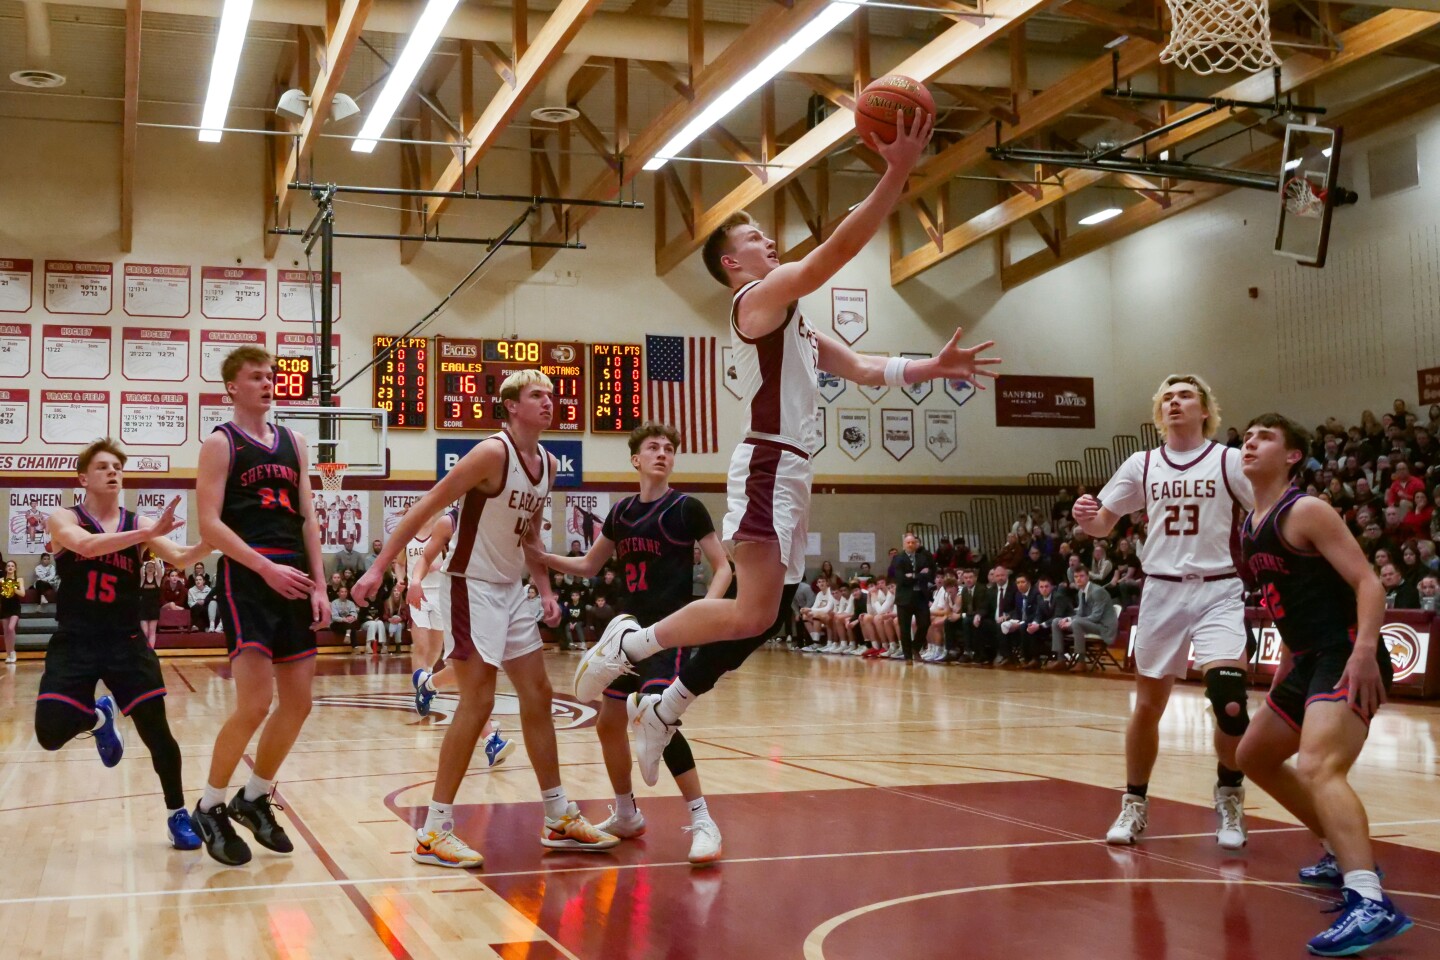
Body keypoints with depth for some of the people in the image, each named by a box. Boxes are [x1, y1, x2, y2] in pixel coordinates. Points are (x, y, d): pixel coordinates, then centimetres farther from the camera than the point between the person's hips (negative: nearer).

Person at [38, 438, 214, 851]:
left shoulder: (139, 524, 5)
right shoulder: (63, 520, -3)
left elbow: (179, 558, -8)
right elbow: (87, 545, -25)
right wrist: (148, 534, -38)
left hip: (126, 643, 1)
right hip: (74, 643, -1)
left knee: (156, 730, -5)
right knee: (51, 733, -15)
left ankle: (177, 814, 14)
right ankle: (99, 716, 20)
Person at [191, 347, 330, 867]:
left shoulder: (293, 443, 16)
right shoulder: (219, 444, -2)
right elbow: (210, 524, -11)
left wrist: (318, 586, 6)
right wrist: (266, 567, -20)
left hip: (293, 579, 7)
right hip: (246, 579, -7)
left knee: (298, 703, 7)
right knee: (255, 702, -14)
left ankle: (254, 799, 25)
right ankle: (210, 808, 3)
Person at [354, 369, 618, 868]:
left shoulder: (548, 463, 7)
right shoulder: (493, 452, -18)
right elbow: (427, 506, -19)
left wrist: (544, 590, 9)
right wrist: (379, 568, -22)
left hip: (510, 589, 9)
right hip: (470, 586, -9)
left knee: (538, 694, 11)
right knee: (478, 701, -12)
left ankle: (559, 819, 21)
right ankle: (433, 832, -4)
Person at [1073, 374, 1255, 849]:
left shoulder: (1230, 461, -2)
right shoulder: (1142, 465, 7)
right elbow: (1104, 522, 9)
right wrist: (1086, 516, -14)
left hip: (1218, 591, -3)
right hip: (1162, 591, 3)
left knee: (1229, 697, -18)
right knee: (1148, 704, 7)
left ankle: (1230, 799, 5)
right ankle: (1134, 805, 23)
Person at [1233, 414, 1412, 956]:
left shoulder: (1306, 512, -11)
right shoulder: (1250, 525, 14)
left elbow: (1367, 582, -19)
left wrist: (1364, 650, -33)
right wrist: (1285, 666, 25)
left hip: (1347, 658, -10)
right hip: (1308, 661, 10)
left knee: (1319, 768, -30)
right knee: (1254, 756, 23)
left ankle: (1370, 904, -42)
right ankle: (1344, 856, 34)